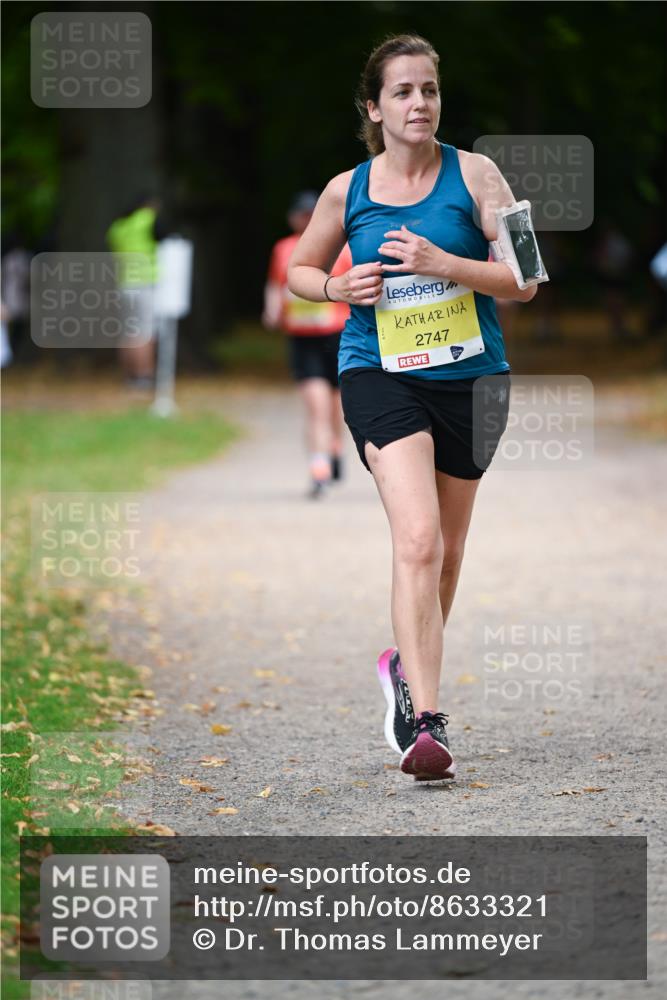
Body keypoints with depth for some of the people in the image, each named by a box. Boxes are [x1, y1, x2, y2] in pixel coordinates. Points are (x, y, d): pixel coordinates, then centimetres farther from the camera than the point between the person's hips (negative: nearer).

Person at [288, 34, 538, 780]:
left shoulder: (473, 175, -1)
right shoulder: (347, 191, 3)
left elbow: (524, 279, -4)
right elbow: (299, 269, 18)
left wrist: (445, 264, -18)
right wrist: (341, 288, -4)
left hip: (470, 378, 2)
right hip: (380, 375, -2)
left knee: (445, 549, 15)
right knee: (417, 538, -21)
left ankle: (409, 668, 42)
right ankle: (424, 720, -27)